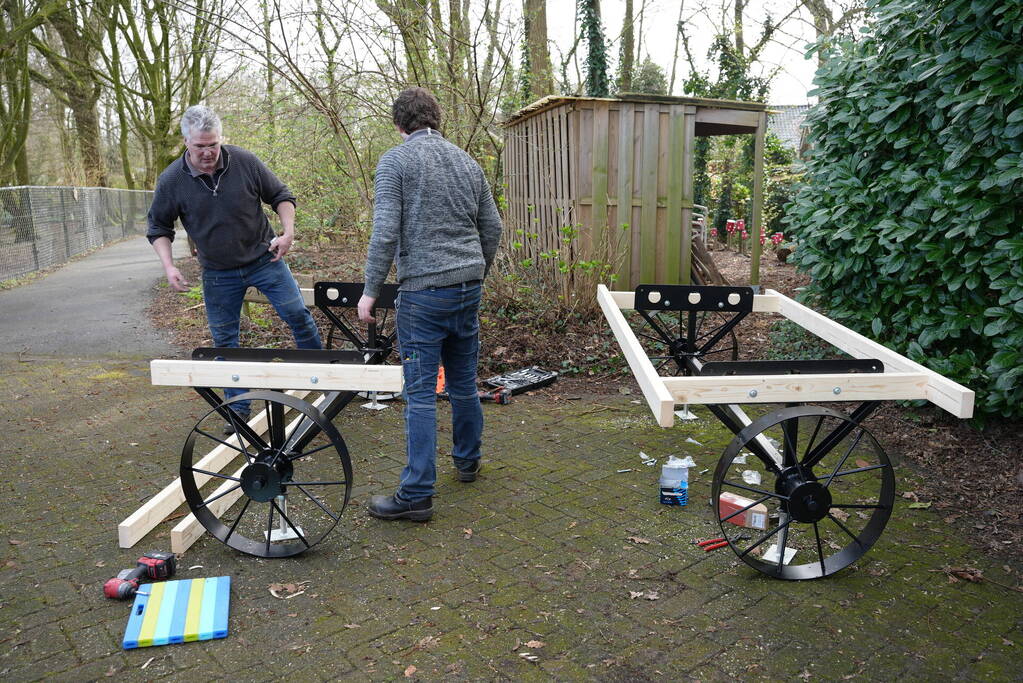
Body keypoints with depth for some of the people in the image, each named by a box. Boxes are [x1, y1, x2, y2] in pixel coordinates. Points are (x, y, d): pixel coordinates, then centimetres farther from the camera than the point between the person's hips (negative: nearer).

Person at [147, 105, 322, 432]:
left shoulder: (245, 162, -12)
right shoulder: (171, 180, -10)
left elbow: (281, 196, 0)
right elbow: (158, 227, 2)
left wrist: (288, 231, -15)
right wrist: (169, 266, -11)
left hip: (264, 258, -1)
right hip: (218, 273, 1)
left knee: (298, 314, -2)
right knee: (224, 341, 6)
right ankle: (238, 410, 19)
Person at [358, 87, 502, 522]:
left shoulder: (395, 161, -4)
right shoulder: (466, 161, 14)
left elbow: (386, 232, -13)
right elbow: (492, 227, 16)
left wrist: (370, 290, -6)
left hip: (423, 291, -6)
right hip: (469, 288, 6)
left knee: (421, 394, -3)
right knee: (464, 383, 18)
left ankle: (416, 495, 1)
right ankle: (468, 461, 33)